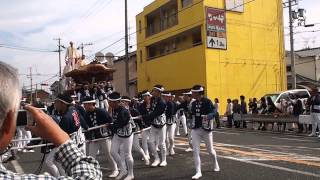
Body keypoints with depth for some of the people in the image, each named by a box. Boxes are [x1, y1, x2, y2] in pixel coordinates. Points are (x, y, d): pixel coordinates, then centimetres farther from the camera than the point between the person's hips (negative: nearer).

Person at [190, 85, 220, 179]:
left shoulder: (207, 102, -14)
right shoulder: (194, 103, 4)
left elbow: (214, 112, -25)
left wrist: (208, 116, -41)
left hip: (206, 130, -4)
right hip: (195, 130, 4)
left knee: (210, 150, 13)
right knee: (196, 151, -3)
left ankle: (215, 164, 43)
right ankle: (198, 172, 5)